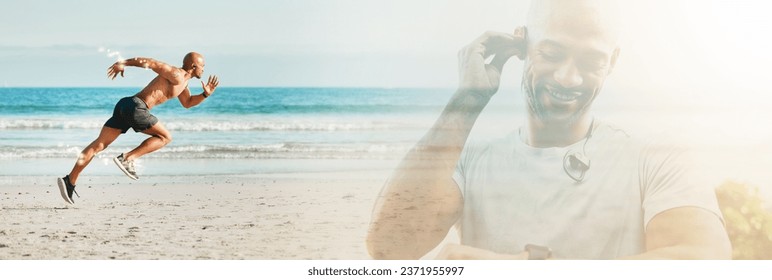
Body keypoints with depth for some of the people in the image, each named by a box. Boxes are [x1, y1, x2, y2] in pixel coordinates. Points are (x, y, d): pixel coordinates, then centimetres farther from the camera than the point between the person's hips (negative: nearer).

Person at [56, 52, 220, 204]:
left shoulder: (182, 82, 25)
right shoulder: (176, 75, -6)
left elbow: (188, 103, 40)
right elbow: (151, 63, -12)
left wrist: (205, 94, 25)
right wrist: (124, 63, -14)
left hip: (125, 105, 9)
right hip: (135, 106, -9)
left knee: (99, 144, 2)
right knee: (165, 137, 2)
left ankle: (70, 181, -3)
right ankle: (127, 158, -8)